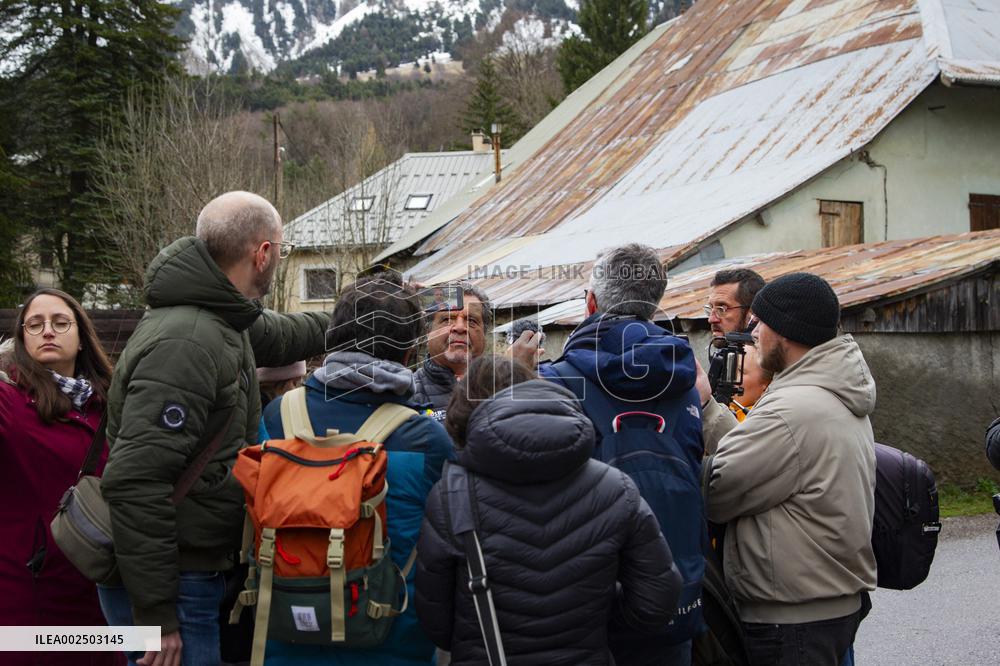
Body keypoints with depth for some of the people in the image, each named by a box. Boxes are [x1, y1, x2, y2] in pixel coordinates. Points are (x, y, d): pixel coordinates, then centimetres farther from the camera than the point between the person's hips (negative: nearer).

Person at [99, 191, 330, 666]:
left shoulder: (223, 319, 6)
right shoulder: (185, 343, -24)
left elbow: (278, 334, 29)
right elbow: (135, 481, -28)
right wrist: (155, 614, -24)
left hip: (194, 569, 10)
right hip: (171, 585, -10)